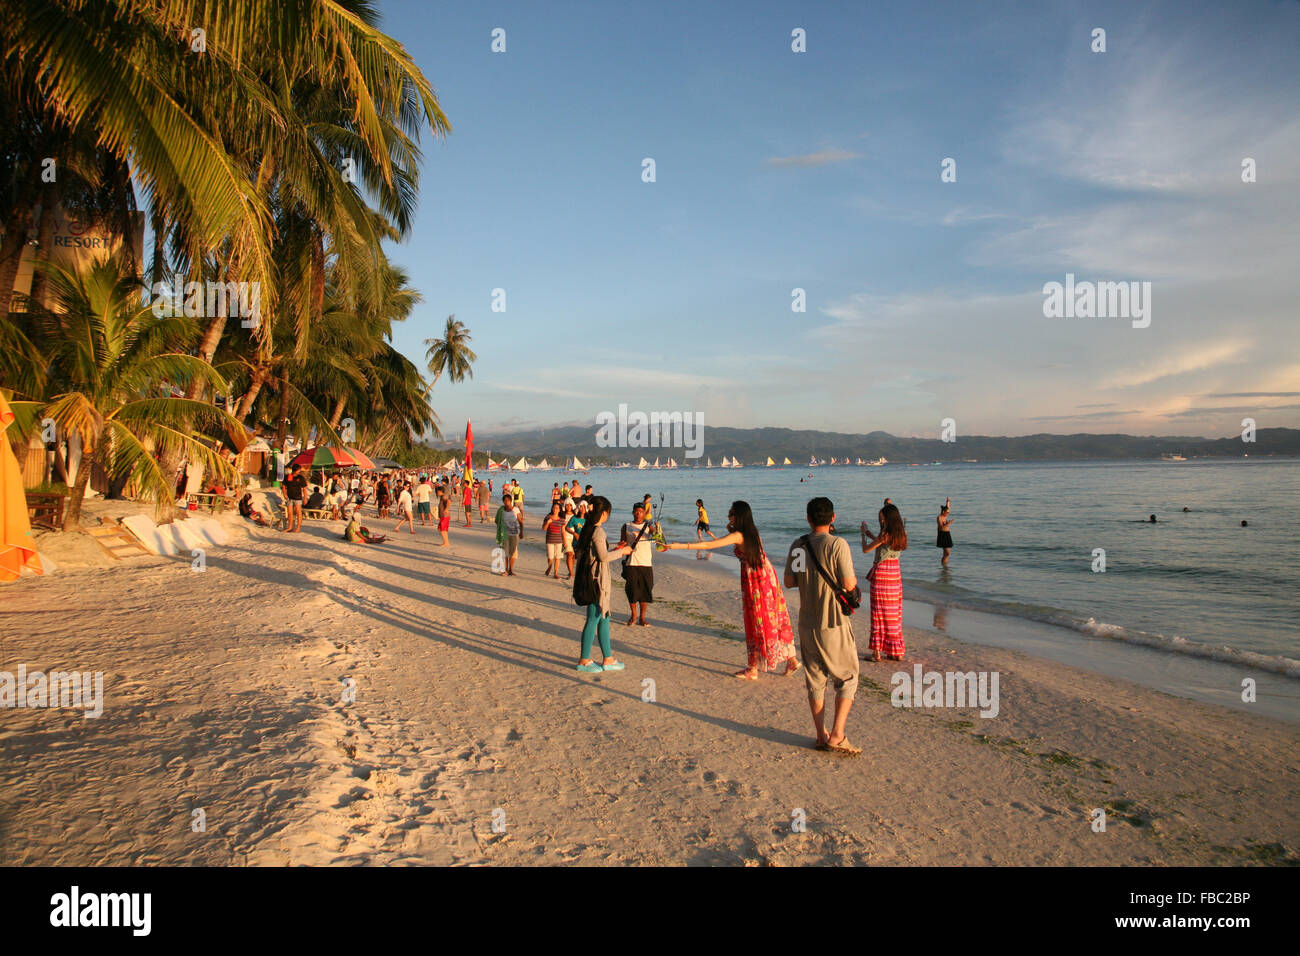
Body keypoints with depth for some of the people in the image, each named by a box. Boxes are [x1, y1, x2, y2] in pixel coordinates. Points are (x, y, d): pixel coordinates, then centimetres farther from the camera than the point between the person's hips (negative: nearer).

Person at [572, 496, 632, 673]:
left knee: (603, 618, 14)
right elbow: (603, 557, -18)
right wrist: (621, 552, -5)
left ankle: (608, 659, 21)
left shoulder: (588, 529, 11)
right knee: (593, 619, -1)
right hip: (597, 580, -10)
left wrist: (614, 550, 18)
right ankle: (584, 660, 7)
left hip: (591, 578, 10)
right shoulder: (598, 531, -17)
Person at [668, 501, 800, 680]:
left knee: (757, 624, 1)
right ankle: (791, 659, 21)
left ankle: (753, 670, 10)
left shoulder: (738, 536, -16)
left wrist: (680, 546, -23)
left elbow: (709, 545, -22)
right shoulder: (752, 532, 7)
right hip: (767, 577, 8)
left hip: (754, 581, -8)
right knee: (775, 620, 15)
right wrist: (731, 530, 8)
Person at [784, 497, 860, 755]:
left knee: (815, 680, 13)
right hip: (834, 624, -4)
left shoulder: (798, 545, 1)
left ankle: (822, 736, 19)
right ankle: (837, 736, 1)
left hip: (807, 624, 5)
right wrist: (855, 579, 5)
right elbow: (848, 584, -16)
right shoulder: (837, 544, -15)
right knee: (847, 679, 9)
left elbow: (789, 582, 6)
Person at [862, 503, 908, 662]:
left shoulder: (884, 535, -17)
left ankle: (877, 652, 4)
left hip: (881, 574, -6)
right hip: (895, 573, 7)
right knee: (894, 613, 13)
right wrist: (871, 535, 26)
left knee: (879, 613, 1)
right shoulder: (901, 534, 4)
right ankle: (896, 652, 18)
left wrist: (863, 534, 8)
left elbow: (865, 550, -8)